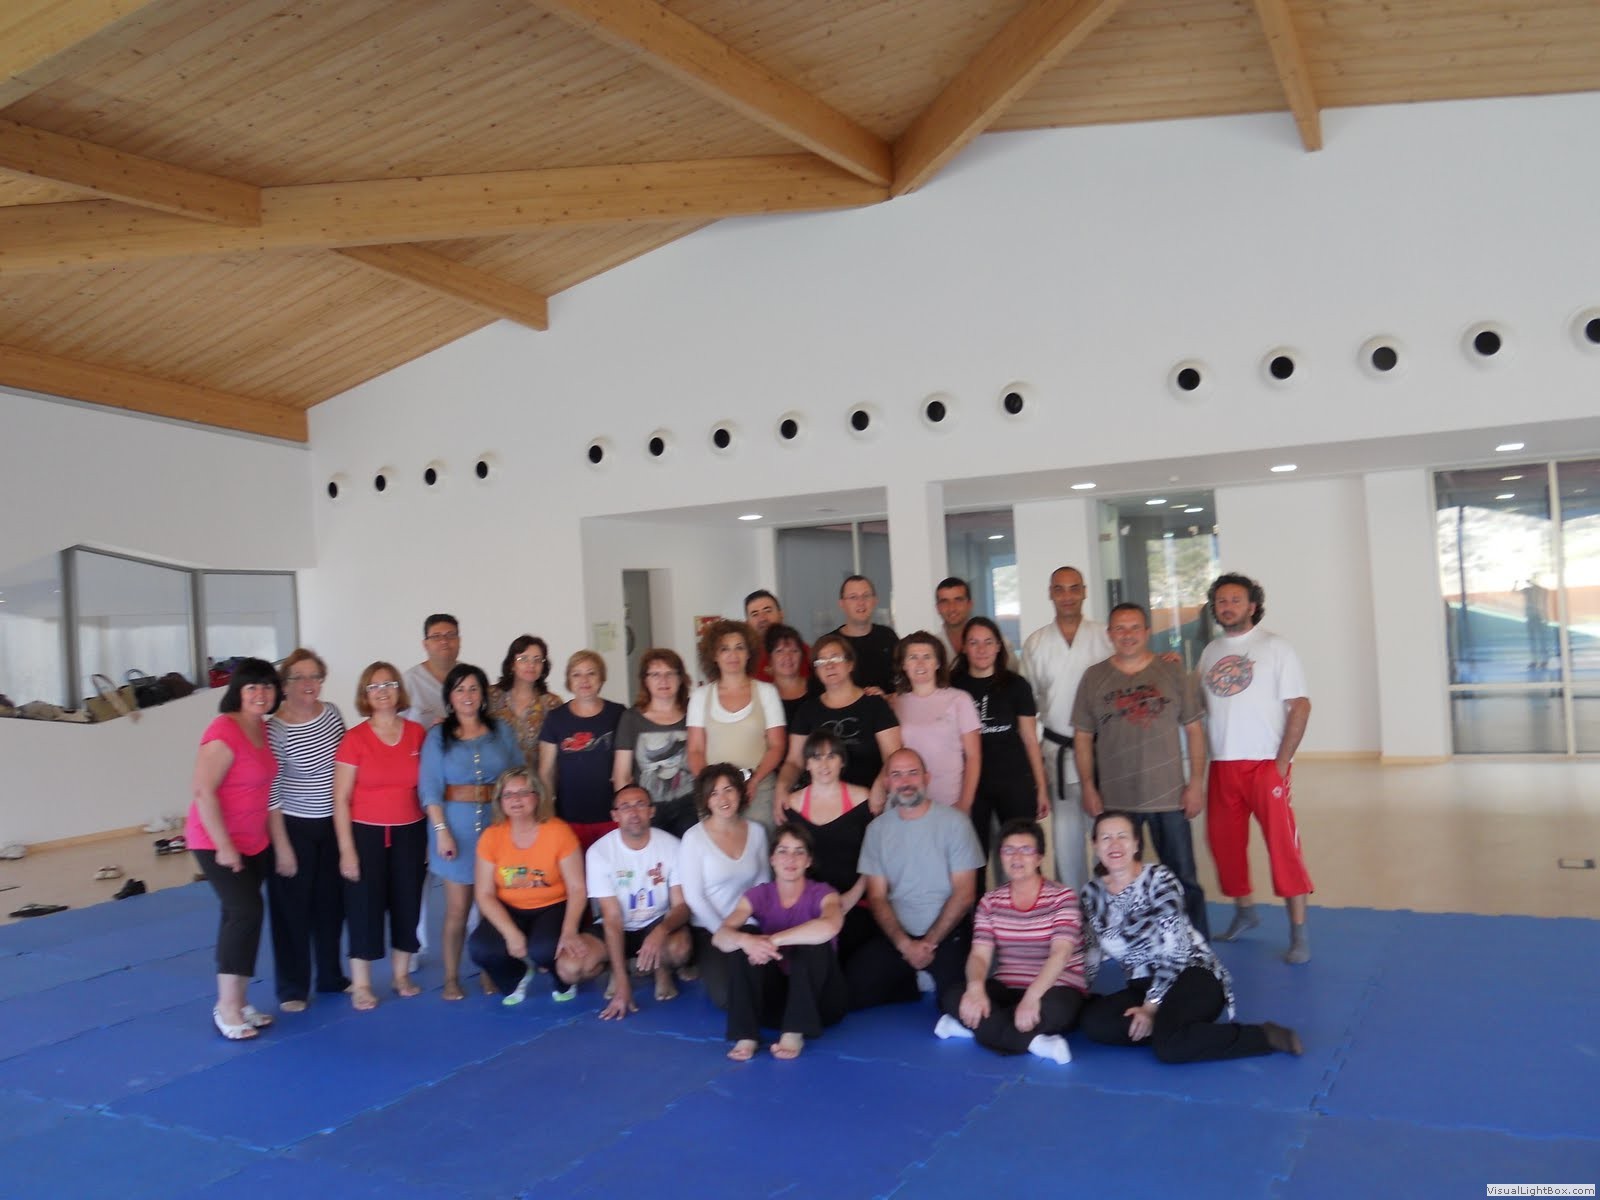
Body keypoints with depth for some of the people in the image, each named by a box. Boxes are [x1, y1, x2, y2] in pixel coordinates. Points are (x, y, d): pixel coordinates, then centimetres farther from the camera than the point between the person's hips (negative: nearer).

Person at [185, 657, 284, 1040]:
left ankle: (237, 1003, 19)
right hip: (218, 842, -8)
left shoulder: (262, 727, 4)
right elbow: (203, 792, -24)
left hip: (255, 841, 8)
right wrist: (223, 846, -22)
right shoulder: (224, 732, -21)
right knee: (246, 911, -14)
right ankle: (227, 1007, -6)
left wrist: (276, 839, 15)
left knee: (240, 916, 11)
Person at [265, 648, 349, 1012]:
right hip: (293, 828, -5)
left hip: (332, 825, 5)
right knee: (293, 909, 6)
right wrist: (282, 846, -15)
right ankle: (292, 988, 20)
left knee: (331, 904, 16)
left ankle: (331, 977, 31)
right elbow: (271, 794, -16)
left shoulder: (332, 713, -2)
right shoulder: (275, 730, -18)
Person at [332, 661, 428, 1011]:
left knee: (407, 903, 10)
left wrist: (431, 835, 6)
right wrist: (346, 849, -10)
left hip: (409, 832, 3)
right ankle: (360, 985, 14)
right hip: (366, 833, -3)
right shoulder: (354, 739, -8)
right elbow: (341, 799, -7)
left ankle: (401, 975, 26)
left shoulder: (417, 734, 1)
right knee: (365, 906, 2)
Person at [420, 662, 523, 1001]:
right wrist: (441, 831, -10)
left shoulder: (501, 731, 9)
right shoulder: (438, 735, 4)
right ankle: (451, 978, 11)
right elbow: (430, 787, -2)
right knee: (458, 907, 0)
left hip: (498, 823, 2)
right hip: (457, 824, -1)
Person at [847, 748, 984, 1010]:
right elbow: (877, 897, 3)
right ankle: (913, 984, 13)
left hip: (948, 933, -3)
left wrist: (930, 942, -10)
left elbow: (964, 893, -5)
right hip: (896, 934, 3)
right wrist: (905, 944, -11)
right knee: (853, 991, -13)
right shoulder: (877, 829, 4)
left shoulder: (954, 822, -4)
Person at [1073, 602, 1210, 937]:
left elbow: (1194, 730, 3)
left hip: (1169, 796, -1)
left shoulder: (1173, 673, 2)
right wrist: (1088, 788, -2)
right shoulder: (1094, 677, 3)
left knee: (1183, 878, 6)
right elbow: (1083, 737, 5)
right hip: (1113, 799, 1)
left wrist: (1197, 782, -3)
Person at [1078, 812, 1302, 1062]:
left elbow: (1174, 952, -15)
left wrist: (1151, 1007, -18)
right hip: (1144, 987, 5)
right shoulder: (1092, 894, 4)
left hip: (1192, 976, -5)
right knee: (1092, 1021, -25)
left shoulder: (1159, 880, -10)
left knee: (1168, 1045, -34)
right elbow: (1090, 955, 10)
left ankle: (1264, 1035, -16)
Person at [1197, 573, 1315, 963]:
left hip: (1265, 763, -5)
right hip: (1222, 765, 5)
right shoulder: (1210, 652, 12)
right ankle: (1244, 910, 33)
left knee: (1282, 843, -6)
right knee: (1224, 841, 12)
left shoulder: (1275, 648, -3)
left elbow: (1300, 707, -6)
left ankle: (1299, 934, 2)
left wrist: (1282, 763, -12)